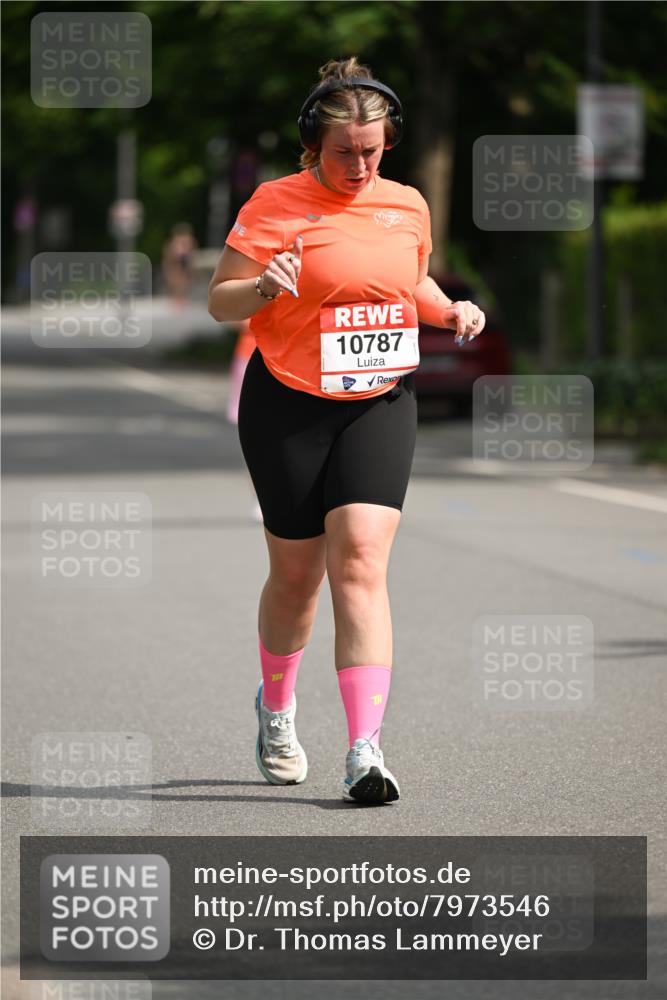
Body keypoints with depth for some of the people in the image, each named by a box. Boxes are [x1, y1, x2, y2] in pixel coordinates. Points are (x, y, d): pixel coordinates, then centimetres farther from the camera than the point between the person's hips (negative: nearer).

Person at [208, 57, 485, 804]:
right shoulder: (275, 205, -7)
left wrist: (449, 311, 4)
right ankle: (276, 708, 39)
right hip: (288, 406, -2)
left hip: (380, 404, 2)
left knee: (361, 562, -14)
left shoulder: (408, 206, 7)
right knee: (296, 574, 8)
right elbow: (218, 300, -6)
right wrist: (264, 286, -27)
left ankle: (365, 751, -20)